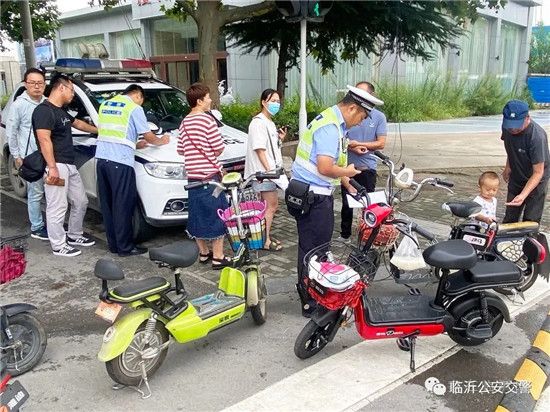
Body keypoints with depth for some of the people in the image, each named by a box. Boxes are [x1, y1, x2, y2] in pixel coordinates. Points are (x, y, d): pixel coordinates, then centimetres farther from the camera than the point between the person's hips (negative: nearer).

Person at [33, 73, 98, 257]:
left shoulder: (61, 111, 18)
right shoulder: (44, 110, -13)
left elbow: (78, 124, 36)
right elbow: (44, 140, -21)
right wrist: (52, 167, -26)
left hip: (70, 166, 10)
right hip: (57, 166, -10)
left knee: (80, 202, 17)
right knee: (57, 208, -3)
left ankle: (74, 236, 31)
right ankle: (59, 246, 6)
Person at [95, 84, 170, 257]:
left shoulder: (105, 105, 20)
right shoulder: (134, 108, -2)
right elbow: (148, 136, 2)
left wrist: (134, 145, 25)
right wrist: (161, 141, 22)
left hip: (101, 158, 7)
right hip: (120, 161, -7)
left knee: (107, 205, 13)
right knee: (123, 206, 0)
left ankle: (114, 244, 21)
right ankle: (125, 247, 6)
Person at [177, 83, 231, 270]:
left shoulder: (185, 122, 10)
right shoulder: (207, 120, -12)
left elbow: (181, 150, 15)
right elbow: (219, 149, -12)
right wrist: (210, 154, 8)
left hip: (192, 175, 7)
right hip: (210, 175, -7)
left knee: (197, 216, 15)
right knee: (216, 216, 0)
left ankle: (203, 253, 25)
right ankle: (218, 257, 3)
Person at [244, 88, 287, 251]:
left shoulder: (270, 123, 18)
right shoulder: (258, 122, -13)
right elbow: (259, 149, -19)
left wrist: (280, 139, 8)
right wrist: (269, 169, -22)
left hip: (270, 169, 10)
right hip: (264, 171, -10)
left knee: (269, 205, 14)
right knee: (271, 206, -6)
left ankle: (266, 236, 24)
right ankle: (265, 241, 2)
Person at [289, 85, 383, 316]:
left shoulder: (332, 121, 15)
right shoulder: (331, 128, -19)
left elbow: (333, 163, 23)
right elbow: (325, 168, -28)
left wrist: (350, 187, 23)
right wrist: (347, 172, -9)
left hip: (309, 194, 10)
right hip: (314, 197, -10)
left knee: (310, 248, 18)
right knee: (314, 250, -1)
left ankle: (308, 292, 31)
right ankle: (311, 303, 9)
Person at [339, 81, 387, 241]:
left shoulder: (379, 117, -2)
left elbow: (381, 143, -7)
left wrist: (358, 144, -15)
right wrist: (351, 147, -17)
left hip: (367, 168, -2)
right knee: (346, 203, 12)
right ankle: (344, 234, 26)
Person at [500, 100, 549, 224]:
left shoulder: (537, 136, -32)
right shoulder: (507, 128, -13)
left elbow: (538, 173, -29)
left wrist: (523, 195, -38)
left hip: (535, 181, -5)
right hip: (516, 178, 6)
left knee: (531, 221, -2)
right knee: (509, 218, 13)